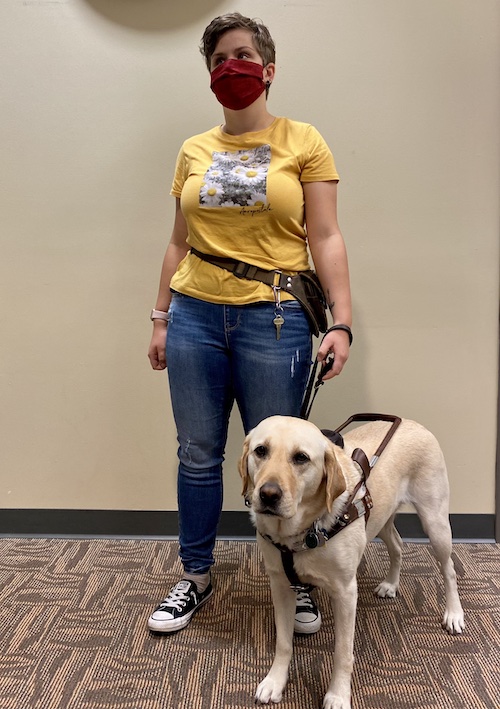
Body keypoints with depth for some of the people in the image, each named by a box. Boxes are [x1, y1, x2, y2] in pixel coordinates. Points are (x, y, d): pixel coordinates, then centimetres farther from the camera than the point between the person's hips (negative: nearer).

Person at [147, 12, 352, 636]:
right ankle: (195, 577, 30)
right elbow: (180, 243, 15)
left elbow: (326, 239, -2)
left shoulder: (303, 142, 3)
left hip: (273, 320, -3)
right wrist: (161, 319, 12)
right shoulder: (194, 151, 12)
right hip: (195, 316, 4)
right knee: (198, 454, 11)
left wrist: (342, 322, -10)